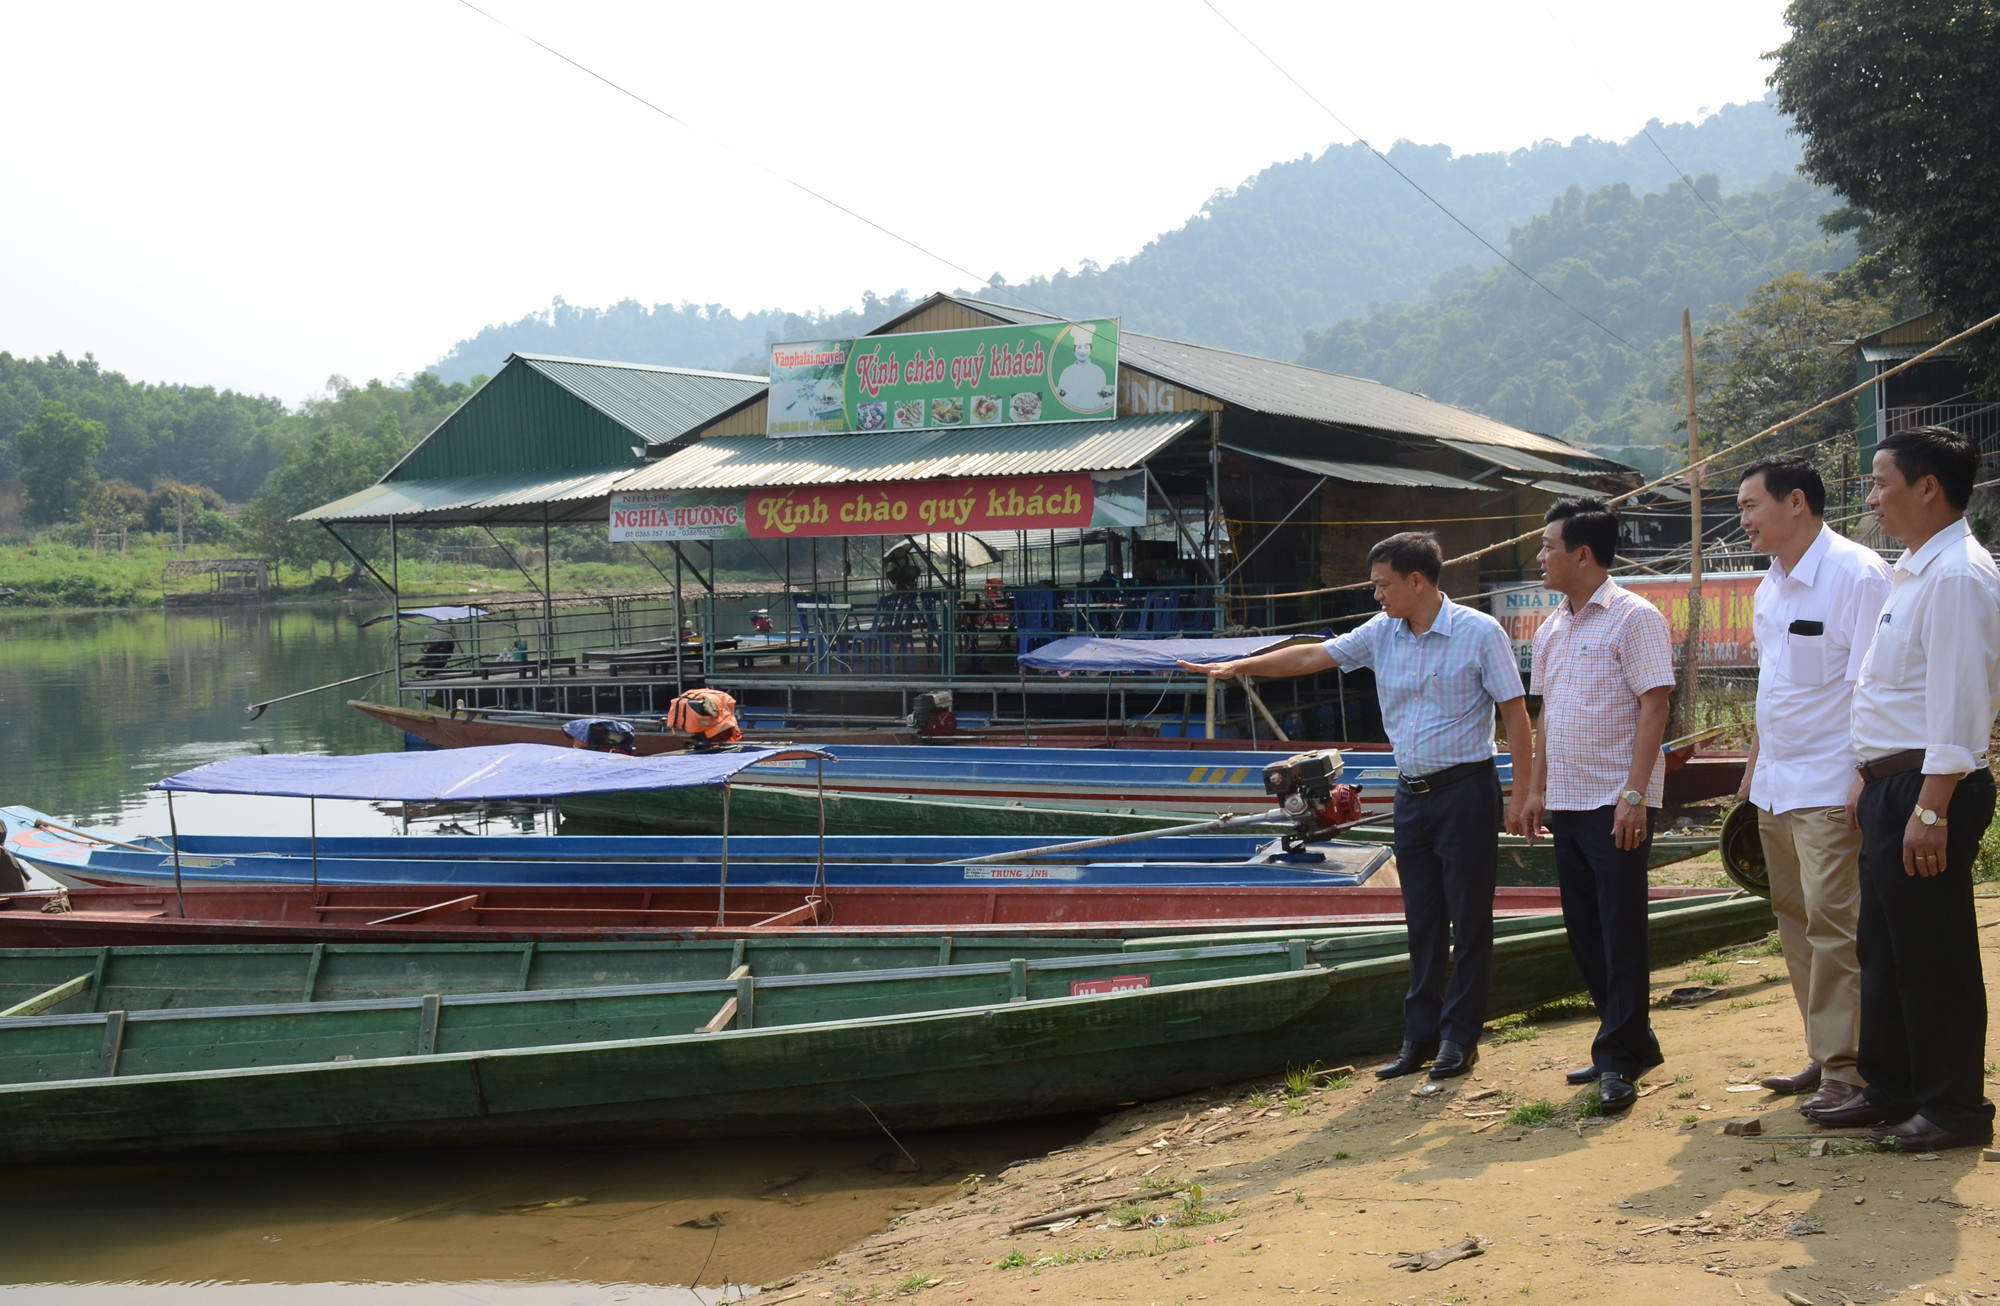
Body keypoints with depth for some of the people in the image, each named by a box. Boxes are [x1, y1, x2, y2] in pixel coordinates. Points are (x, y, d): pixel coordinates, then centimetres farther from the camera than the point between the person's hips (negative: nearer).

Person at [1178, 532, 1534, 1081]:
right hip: (1412, 793, 6)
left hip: (1466, 791, -6)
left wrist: (1523, 794, -12)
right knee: (1422, 923, 10)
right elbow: (1313, 656, 11)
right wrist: (1237, 667, 7)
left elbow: (1515, 712, -9)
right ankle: (1420, 1037, 16)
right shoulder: (1382, 633, 6)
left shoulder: (1479, 632, -10)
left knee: (1469, 921, 1)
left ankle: (1459, 1038, 10)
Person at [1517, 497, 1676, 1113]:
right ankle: (1630, 1041, 23)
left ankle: (1619, 1059, 2)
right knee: (1584, 930, 12)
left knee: (1621, 933, -4)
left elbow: (1654, 708, -14)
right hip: (1566, 802, 8)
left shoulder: (1634, 618, -10)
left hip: (1616, 803, -8)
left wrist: (1634, 794, -20)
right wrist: (1537, 788, 15)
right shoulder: (1551, 629, 14)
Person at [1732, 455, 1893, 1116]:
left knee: (1833, 923, -9)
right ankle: (1822, 1056, 21)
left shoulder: (1858, 573, -12)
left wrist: (1863, 779, -21)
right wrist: (1753, 767, 23)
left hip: (1830, 789, -9)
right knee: (1796, 920, 12)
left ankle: (1846, 1068, -2)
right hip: (1776, 788, 9)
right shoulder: (1771, 587, 14)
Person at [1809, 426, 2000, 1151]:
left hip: (1929, 790, -10)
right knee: (1883, 949, 17)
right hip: (1891, 787, 10)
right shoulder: (1909, 571, 16)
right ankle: (1890, 1089, 28)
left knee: (1934, 956, -1)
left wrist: (1931, 809, -24)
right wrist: (1868, 777, 21)